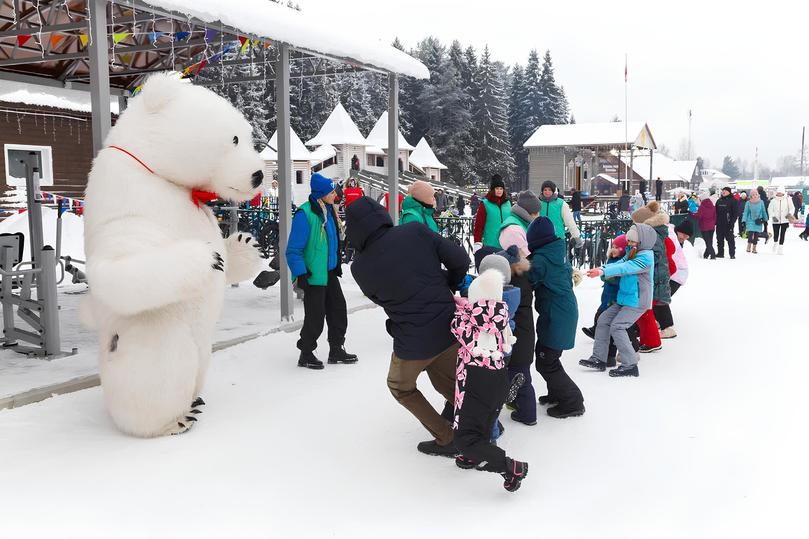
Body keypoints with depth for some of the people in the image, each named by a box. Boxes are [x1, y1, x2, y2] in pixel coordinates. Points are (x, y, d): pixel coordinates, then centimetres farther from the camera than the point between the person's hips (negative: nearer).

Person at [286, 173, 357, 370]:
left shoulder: (328, 211, 8)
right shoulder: (305, 214, -19)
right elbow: (293, 250, -19)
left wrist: (337, 265, 22)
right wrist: (301, 274, -21)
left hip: (330, 273, 9)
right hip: (313, 276, -9)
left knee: (338, 309, 13)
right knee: (315, 316, -1)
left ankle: (336, 350, 26)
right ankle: (306, 354, 16)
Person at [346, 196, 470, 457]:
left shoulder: (360, 267, -11)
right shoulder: (416, 232, -11)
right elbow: (460, 259, -8)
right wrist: (448, 286, 13)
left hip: (414, 342, -3)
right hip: (451, 327, 3)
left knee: (401, 386, 25)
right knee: (447, 381, 29)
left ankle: (447, 439, 23)